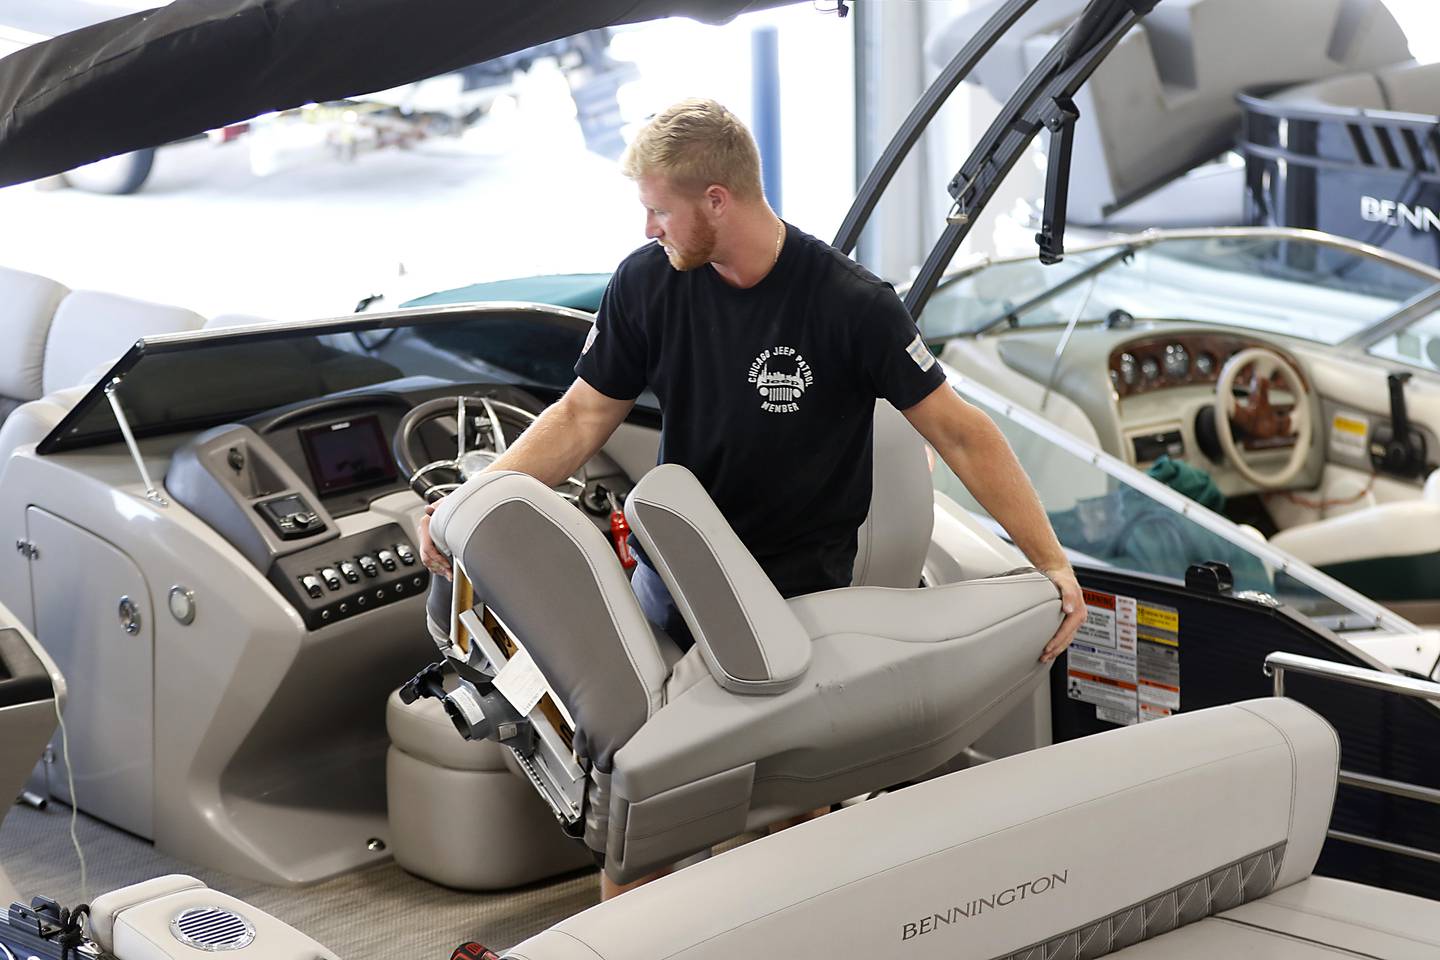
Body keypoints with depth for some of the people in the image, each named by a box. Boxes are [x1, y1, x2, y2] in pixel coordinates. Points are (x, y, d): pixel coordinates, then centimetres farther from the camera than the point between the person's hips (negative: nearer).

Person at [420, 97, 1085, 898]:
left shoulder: (851, 304, -18)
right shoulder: (647, 283, -7)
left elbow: (959, 433, -12)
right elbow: (585, 417, 2)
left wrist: (1052, 560, -18)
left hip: (802, 591, -3)